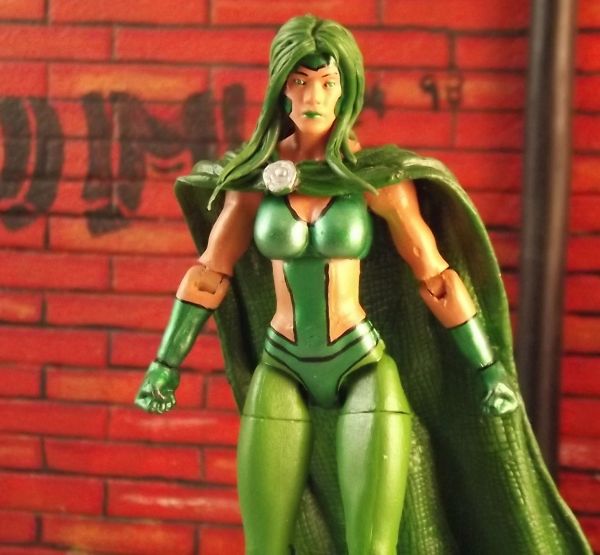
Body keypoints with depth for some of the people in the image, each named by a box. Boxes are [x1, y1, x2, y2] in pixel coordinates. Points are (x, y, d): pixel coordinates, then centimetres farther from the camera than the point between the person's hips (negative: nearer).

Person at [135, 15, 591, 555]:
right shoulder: (255, 173, -2)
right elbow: (210, 272, 7)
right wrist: (167, 362, 8)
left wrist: (488, 368, -4)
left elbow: (435, 275, -5)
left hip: (365, 370, -3)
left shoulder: (379, 176, -10)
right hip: (281, 375, 3)